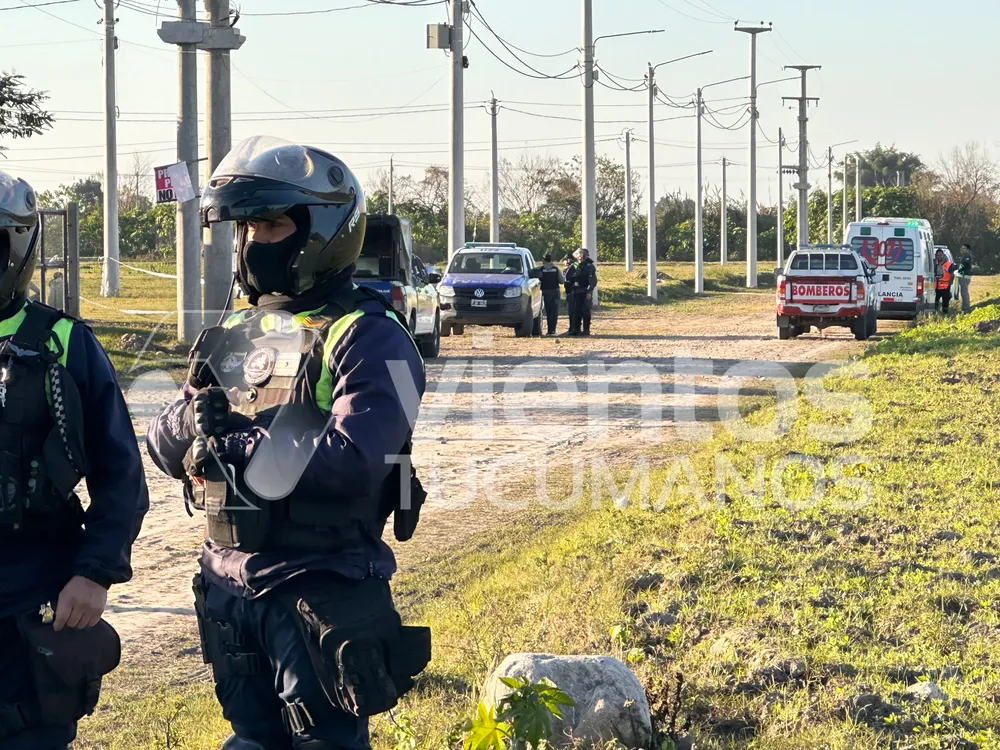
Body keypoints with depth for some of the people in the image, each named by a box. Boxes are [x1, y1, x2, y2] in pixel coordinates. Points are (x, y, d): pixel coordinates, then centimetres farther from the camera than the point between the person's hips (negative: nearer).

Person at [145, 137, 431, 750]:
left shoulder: (366, 338, -12)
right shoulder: (236, 336, 11)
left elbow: (354, 460, -26)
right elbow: (166, 447, 10)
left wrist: (238, 451, -20)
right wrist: (193, 419, -13)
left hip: (323, 592, -7)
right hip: (229, 582, 7)